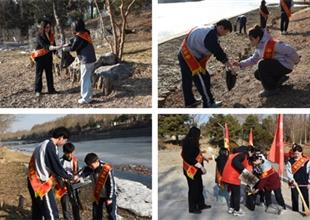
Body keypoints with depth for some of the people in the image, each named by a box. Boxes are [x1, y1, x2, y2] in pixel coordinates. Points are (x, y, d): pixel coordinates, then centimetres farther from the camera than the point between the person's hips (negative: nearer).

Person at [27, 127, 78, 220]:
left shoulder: (43, 144, 15)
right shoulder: (51, 146, -16)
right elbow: (57, 167, -16)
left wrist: (61, 176, 19)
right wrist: (71, 177, -2)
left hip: (34, 181, 10)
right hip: (42, 183, -10)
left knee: (37, 210, 18)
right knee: (51, 212, -9)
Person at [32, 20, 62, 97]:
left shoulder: (51, 35, -1)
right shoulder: (39, 36, -19)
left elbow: (53, 44, 8)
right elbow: (45, 46, -31)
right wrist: (56, 47, -43)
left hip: (48, 56, 5)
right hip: (40, 56, -5)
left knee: (49, 73, 10)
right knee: (39, 73, 3)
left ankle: (51, 89, 18)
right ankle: (38, 90, 11)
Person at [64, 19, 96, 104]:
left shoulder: (79, 37, -18)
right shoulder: (86, 34, 8)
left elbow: (73, 48, -8)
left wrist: (65, 49, 9)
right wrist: (68, 44, 16)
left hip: (86, 61, -9)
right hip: (91, 59, 9)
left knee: (85, 79, -2)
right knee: (88, 78, 18)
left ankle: (86, 99, 2)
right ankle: (88, 95, 27)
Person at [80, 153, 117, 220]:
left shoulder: (107, 169, -29)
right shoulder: (89, 168, -13)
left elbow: (111, 184, -22)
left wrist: (109, 198, -16)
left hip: (108, 195, -5)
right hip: (97, 195, 5)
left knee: (111, 214, 6)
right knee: (96, 214, 17)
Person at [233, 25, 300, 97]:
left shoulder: (272, 44, -28)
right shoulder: (259, 47, 2)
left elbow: (290, 50, -26)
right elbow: (253, 59, 12)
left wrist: (296, 61, -9)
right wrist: (241, 64, -1)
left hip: (285, 66, -9)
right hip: (276, 65, 9)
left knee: (262, 64, -25)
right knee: (257, 74, 5)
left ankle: (271, 89, -15)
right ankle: (280, 78, 15)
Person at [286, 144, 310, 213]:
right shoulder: (290, 161, -3)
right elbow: (288, 172, -6)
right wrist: (292, 180, -17)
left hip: (304, 183, -1)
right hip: (294, 183, 1)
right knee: (294, 198, 11)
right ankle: (295, 211, 25)